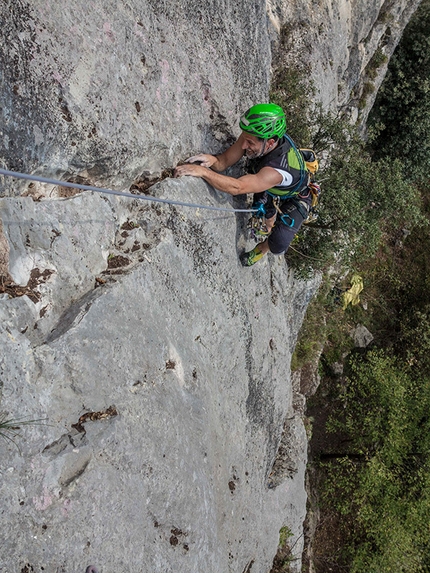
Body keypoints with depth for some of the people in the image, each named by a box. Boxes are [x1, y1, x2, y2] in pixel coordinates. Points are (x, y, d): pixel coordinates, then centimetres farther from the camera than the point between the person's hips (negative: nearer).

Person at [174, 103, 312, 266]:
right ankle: (269, 227, 63)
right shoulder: (251, 136, -30)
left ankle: (262, 249, 22)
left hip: (294, 199, -6)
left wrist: (202, 171, -59)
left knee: (278, 245, -15)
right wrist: (213, 160, -46)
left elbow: (236, 187, -55)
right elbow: (225, 160, -23)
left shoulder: (279, 169, -50)